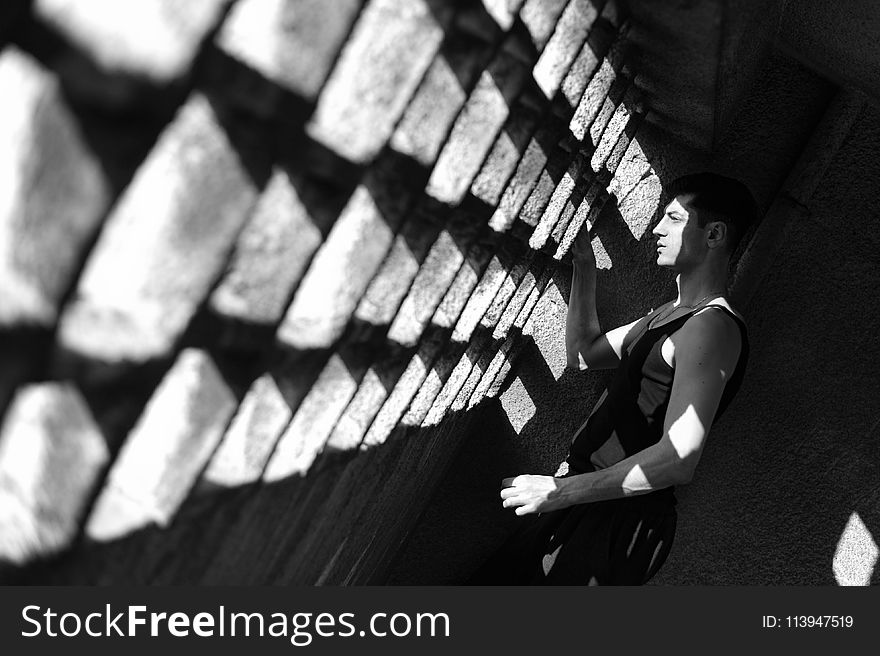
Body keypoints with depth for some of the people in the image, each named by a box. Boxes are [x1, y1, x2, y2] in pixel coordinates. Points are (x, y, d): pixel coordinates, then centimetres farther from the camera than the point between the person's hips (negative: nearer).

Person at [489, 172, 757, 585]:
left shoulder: (713, 326, -18)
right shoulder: (669, 314, 16)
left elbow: (679, 460, -27)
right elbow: (582, 354, 23)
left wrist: (559, 490, -27)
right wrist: (585, 267, 13)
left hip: (621, 518, -9)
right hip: (585, 504, 9)